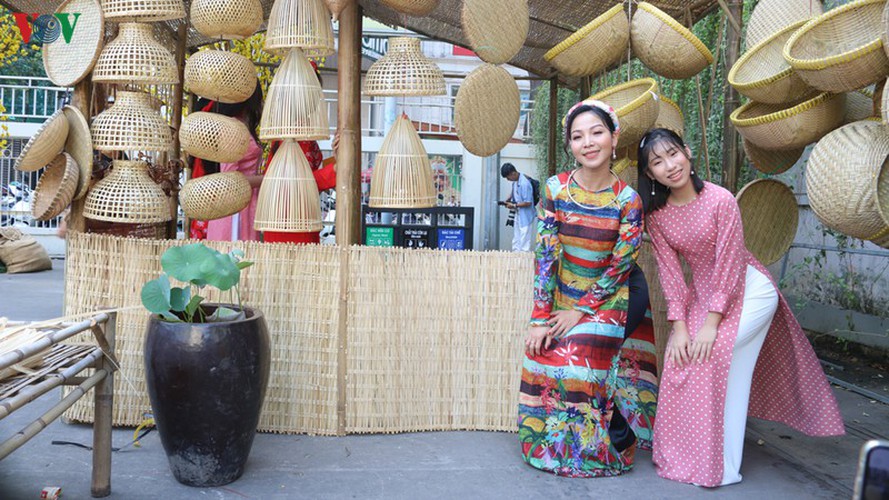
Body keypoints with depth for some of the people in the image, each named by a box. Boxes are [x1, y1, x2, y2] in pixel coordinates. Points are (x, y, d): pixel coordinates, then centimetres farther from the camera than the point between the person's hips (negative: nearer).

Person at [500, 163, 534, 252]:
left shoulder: (524, 183, -25)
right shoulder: (515, 181, 2)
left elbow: (528, 203, -24)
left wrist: (514, 205, -18)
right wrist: (508, 200, 5)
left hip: (525, 217, -10)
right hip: (518, 215, 10)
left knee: (524, 244, -4)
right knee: (516, 241, 17)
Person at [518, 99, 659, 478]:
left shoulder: (627, 200, -15)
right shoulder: (556, 189, -11)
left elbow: (620, 267, -12)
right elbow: (544, 255, -12)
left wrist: (581, 311, -12)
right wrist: (540, 318, -14)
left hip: (610, 298, -2)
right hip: (561, 294, 3)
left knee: (581, 364, -15)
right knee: (544, 362, -5)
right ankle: (547, 443, 18)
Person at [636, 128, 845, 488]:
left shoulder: (720, 200, -22)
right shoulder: (656, 214, -7)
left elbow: (729, 265, -21)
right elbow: (670, 272, -5)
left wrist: (711, 323, -21)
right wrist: (679, 326, -12)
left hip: (748, 290, -5)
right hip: (702, 293, 6)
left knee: (712, 356, -21)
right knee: (682, 357, -3)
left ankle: (721, 468, -10)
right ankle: (685, 453, 16)